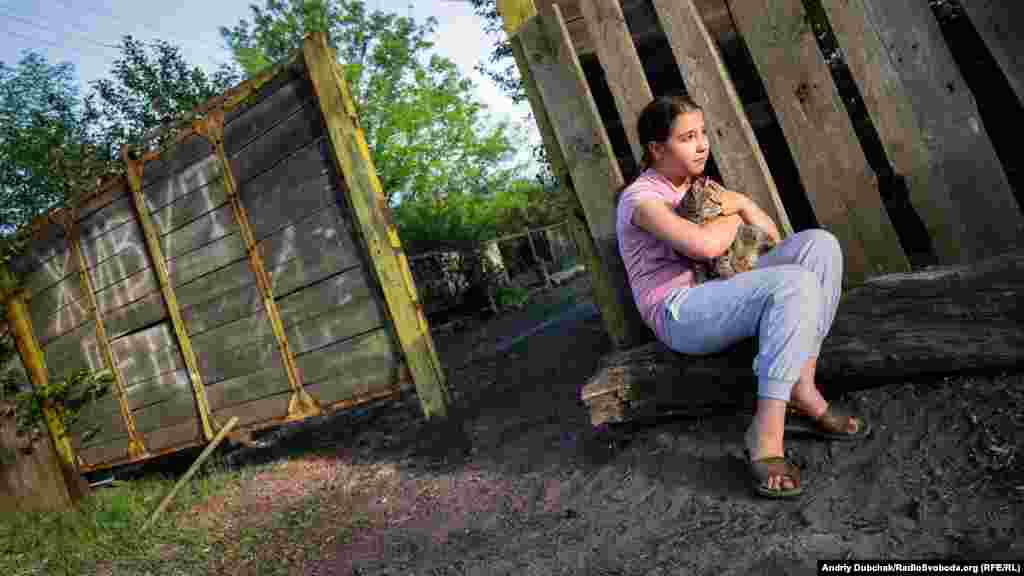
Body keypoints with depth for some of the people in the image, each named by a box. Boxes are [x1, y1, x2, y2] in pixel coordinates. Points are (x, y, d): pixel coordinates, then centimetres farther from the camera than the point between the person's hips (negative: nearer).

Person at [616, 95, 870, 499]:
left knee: (819, 243, -9)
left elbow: (771, 235, 19)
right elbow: (705, 244, -28)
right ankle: (765, 435, -29)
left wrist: (741, 202, -2)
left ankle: (802, 391, -16)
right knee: (796, 285, -30)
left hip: (721, 294, 9)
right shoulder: (641, 198, -10)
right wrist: (735, 214, -7)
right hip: (680, 312, -9)